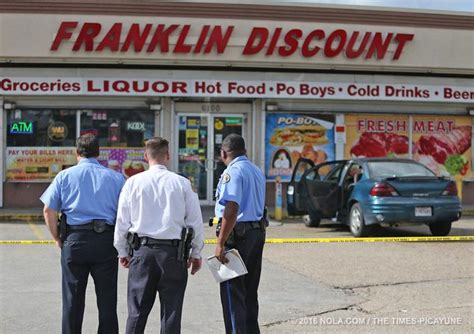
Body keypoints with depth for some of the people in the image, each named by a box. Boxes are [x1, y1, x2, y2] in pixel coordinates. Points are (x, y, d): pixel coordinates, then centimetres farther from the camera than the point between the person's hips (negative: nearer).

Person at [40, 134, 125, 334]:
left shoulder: (64, 176, 5)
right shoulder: (115, 177, 6)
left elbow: (49, 210, -3)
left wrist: (57, 238, 7)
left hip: (74, 240, 0)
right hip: (106, 241, 0)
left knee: (72, 300, 9)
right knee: (107, 299, 8)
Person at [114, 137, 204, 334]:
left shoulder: (133, 182, 1)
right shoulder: (182, 183, 0)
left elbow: (122, 221, 4)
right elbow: (195, 222, 3)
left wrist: (123, 251, 16)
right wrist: (196, 253, 14)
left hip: (142, 251, 1)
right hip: (173, 251, -1)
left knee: (137, 310, 7)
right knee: (171, 310, 6)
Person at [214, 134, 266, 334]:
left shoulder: (233, 171, -14)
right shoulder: (257, 171, 15)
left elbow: (232, 209, -23)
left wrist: (221, 243, -23)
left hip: (237, 234, -9)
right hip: (258, 232, 9)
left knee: (232, 293, -2)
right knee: (250, 291, 17)